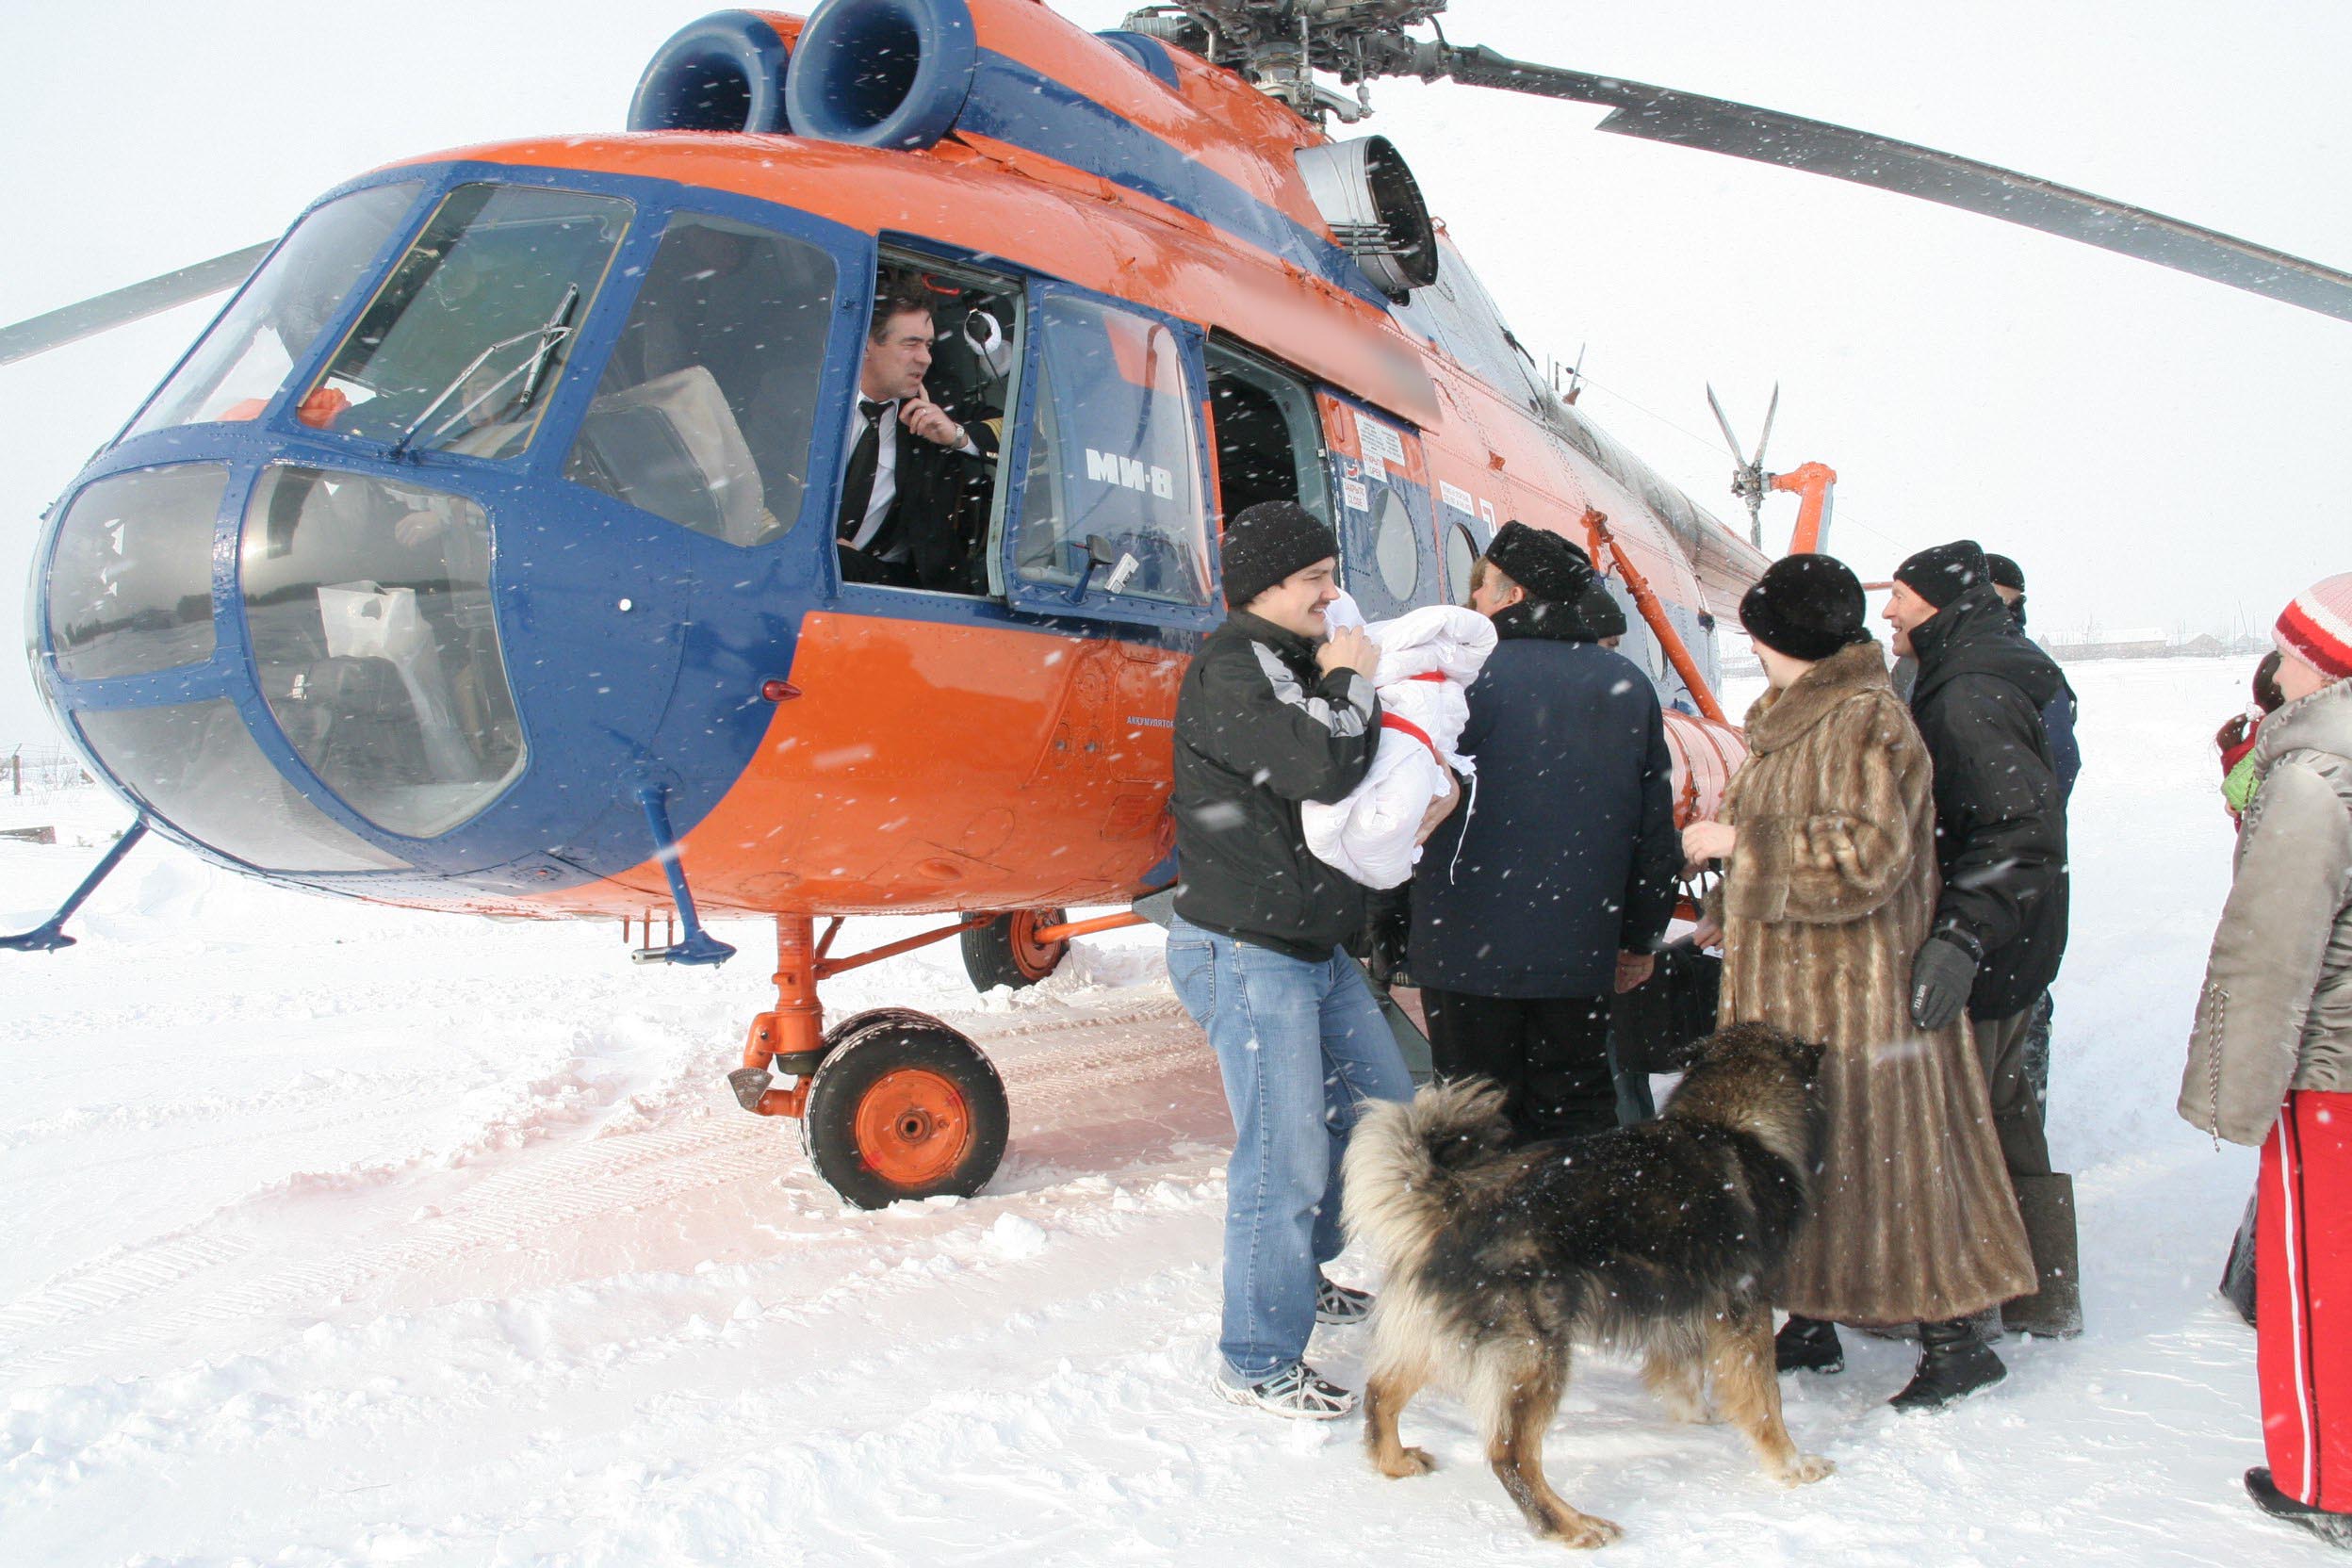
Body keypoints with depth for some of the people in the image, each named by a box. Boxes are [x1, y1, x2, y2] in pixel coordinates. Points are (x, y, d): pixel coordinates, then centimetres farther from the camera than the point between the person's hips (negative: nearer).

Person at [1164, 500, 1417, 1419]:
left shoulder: (1298, 662, 14)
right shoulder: (1229, 669, -15)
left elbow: (1374, 763, 20)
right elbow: (1323, 766, -28)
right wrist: (1352, 682, -11)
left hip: (1317, 947, 10)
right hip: (1248, 954, -10)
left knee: (1382, 1108, 20)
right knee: (1286, 1161, -5)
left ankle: (1297, 1270, 38)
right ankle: (1259, 1364, 11)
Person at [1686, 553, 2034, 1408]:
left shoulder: (1864, 721, -17)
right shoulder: (1799, 715, 13)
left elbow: (1864, 855, -24)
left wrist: (1736, 843, -20)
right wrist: (1731, 908, 23)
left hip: (1853, 992, -9)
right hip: (1791, 985, 9)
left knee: (1872, 1154, -2)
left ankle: (1952, 1338, 11)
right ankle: (1813, 1323, 25)